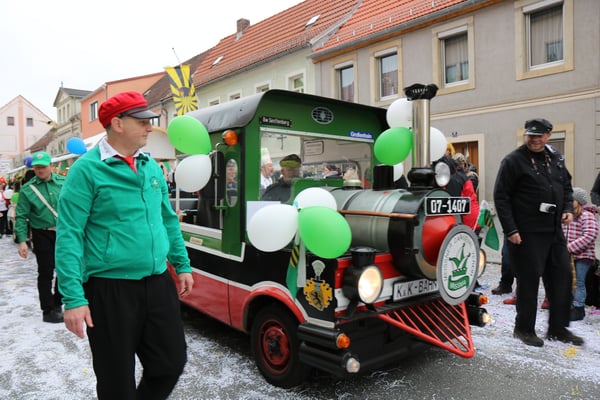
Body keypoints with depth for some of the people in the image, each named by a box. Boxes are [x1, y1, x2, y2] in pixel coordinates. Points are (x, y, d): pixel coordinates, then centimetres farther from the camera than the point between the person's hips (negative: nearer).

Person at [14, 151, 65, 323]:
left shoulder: (63, 182, 0)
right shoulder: (27, 189, -5)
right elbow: (21, 216, -5)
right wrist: (22, 240, -11)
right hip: (42, 235, -2)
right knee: (46, 273, 3)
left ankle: (57, 304, 30)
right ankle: (48, 311, 14)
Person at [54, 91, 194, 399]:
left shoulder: (151, 167, 8)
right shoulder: (87, 169, -10)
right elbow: (69, 236, -13)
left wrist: (182, 265, 14)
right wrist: (73, 298, -17)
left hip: (158, 284, 6)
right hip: (110, 289, -5)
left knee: (171, 364, 14)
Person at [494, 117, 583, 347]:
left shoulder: (556, 159, 13)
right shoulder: (514, 161, -8)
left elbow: (567, 187, 24)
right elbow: (501, 197, -11)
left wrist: (568, 209, 5)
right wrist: (510, 229, -17)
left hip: (554, 231, 7)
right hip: (526, 233, -7)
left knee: (562, 277, 11)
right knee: (529, 280, 0)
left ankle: (558, 328, 25)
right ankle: (524, 328, 17)